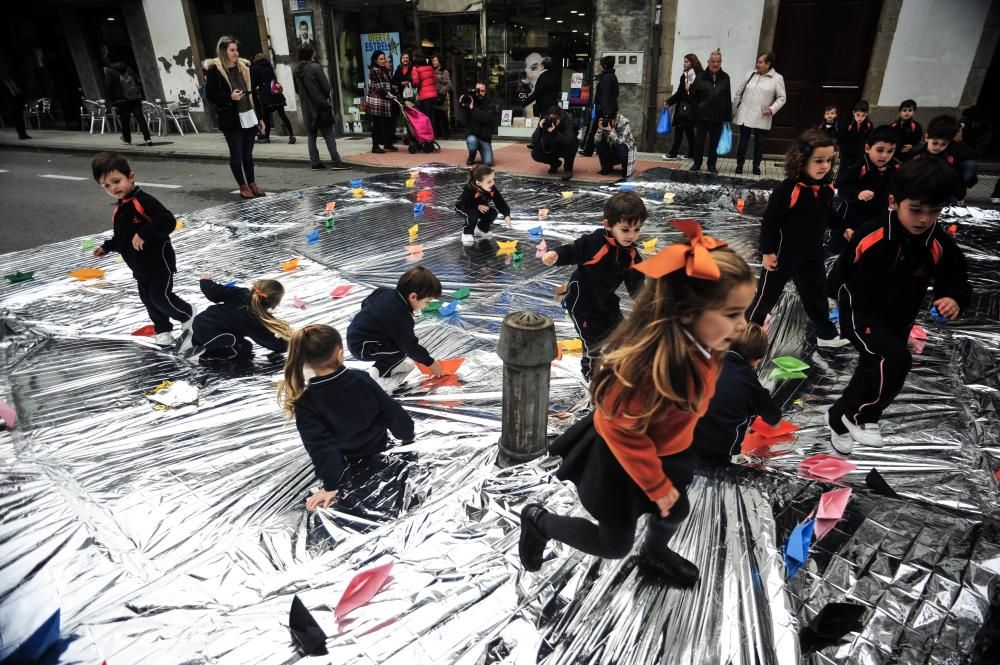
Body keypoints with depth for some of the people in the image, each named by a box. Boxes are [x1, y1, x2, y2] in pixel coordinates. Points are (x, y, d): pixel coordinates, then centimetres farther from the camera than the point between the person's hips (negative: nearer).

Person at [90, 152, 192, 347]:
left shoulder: (144, 201, -19)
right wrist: (106, 247, 16)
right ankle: (163, 330, 24)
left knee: (160, 296, -10)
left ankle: (188, 317, 12)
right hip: (139, 266, 9)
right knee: (148, 299, 12)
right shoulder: (119, 210, 10)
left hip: (159, 261, -9)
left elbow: (168, 221, -31)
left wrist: (143, 234, -33)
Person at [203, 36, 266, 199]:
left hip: (249, 117, 5)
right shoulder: (214, 70, -6)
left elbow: (252, 94, 15)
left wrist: (259, 117, 13)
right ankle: (243, 186, 10)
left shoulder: (243, 67, 12)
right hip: (231, 119, -5)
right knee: (236, 153, 1)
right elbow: (210, 95, -7)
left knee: (248, 153, 11)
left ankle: (252, 184, 19)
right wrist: (230, 97, -22)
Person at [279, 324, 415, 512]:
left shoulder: (305, 403, -26)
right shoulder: (360, 378, -22)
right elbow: (391, 410, -12)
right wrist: (407, 433, 6)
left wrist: (331, 484, -16)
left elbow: (319, 445, -25)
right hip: (378, 447, 2)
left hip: (347, 462, -2)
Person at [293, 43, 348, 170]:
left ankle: (314, 162, 9)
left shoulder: (295, 70, 4)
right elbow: (326, 87, -9)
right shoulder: (315, 67, -12)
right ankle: (335, 161, -5)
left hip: (306, 107, 5)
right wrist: (326, 98, 8)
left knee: (311, 135, 9)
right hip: (320, 105, -5)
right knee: (328, 135, -2)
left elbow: (297, 89, 11)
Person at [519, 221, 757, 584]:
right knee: (614, 545, 14)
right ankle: (538, 520, 35)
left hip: (666, 451, 7)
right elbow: (622, 430, -30)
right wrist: (657, 484, -18)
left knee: (676, 511, 29)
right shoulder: (648, 364, -41)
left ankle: (655, 554, 63)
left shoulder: (700, 345, -15)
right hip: (619, 458, -7)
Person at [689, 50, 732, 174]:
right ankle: (697, 163, 17)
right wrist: (696, 111, -6)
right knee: (699, 140, 5)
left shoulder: (725, 78, 5)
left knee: (714, 142, 8)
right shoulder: (701, 77, 0)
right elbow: (694, 96, 0)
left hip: (718, 117, 1)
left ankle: (712, 165, 16)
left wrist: (728, 117, 2)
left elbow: (728, 99, 5)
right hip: (703, 116, -1)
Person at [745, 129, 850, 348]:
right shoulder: (787, 189, -25)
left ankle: (827, 334, 33)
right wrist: (767, 251, -17)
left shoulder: (827, 188, -2)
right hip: (783, 253, -6)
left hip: (812, 254, 7)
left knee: (816, 295, 18)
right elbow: (770, 221, -20)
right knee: (768, 292, 8)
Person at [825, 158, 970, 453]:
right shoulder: (870, 235, -22)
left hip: (899, 321, 5)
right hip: (860, 312, -5)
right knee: (895, 360, -26)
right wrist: (834, 297, 10)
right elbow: (842, 267, -4)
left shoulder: (942, 246, -15)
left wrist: (954, 299, -26)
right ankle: (857, 415, -6)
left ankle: (841, 419, 38)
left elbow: (957, 282, -3)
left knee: (875, 369, 16)